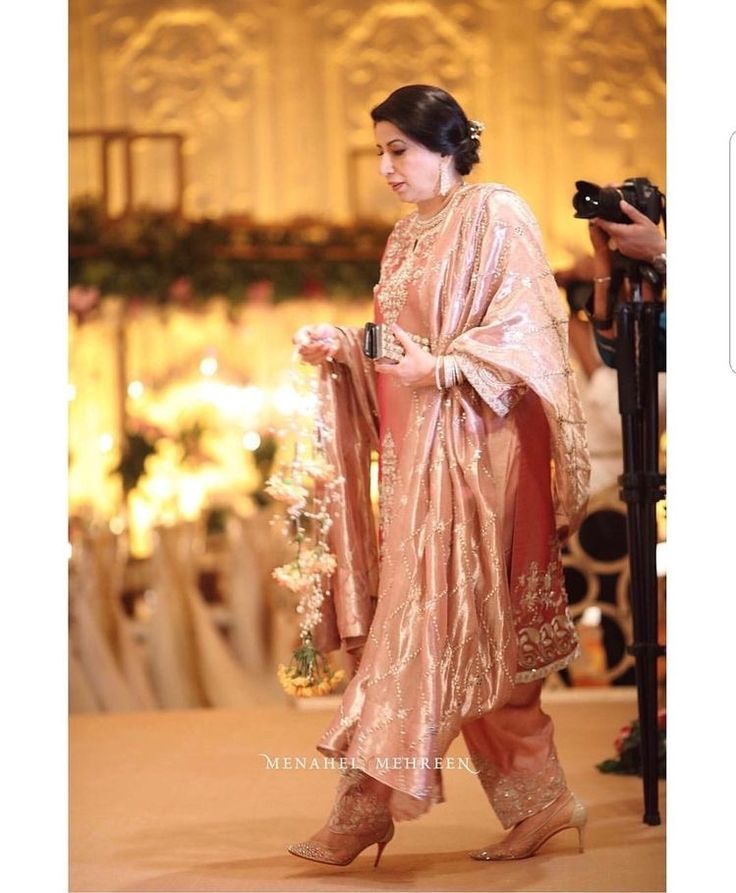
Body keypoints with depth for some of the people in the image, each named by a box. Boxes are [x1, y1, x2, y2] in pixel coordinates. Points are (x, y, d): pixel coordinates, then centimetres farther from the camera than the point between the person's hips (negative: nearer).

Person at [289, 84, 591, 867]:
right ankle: (538, 802, 11)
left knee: (425, 623, -9)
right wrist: (340, 350, 2)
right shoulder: (407, 237, 19)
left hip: (472, 446, -8)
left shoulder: (495, 215, -4)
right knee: (472, 637, 6)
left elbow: (524, 326, -12)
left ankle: (366, 808, -9)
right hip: (415, 452, 8)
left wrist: (443, 368, -24)